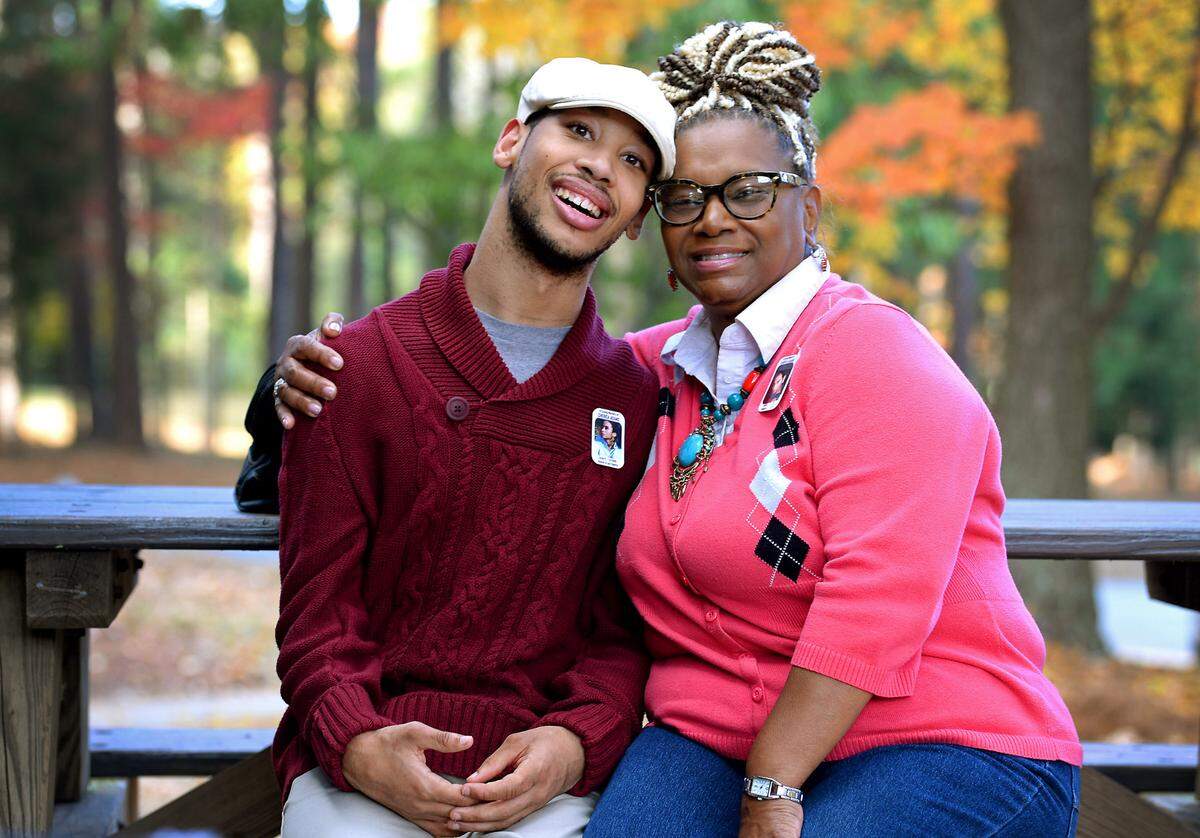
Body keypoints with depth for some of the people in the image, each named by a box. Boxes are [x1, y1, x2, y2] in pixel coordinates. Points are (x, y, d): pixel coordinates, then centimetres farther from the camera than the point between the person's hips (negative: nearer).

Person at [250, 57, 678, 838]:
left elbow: (627, 627, 7)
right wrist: (358, 745, -15)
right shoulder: (358, 364, 3)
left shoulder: (637, 400, 6)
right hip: (362, 771, -1)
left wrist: (575, 744, -12)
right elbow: (318, 603, 2)